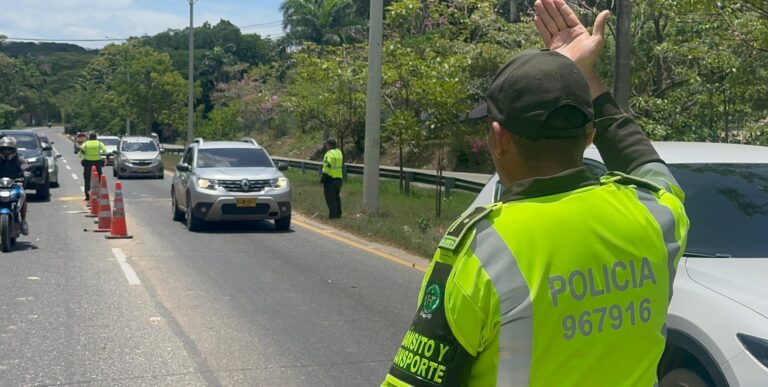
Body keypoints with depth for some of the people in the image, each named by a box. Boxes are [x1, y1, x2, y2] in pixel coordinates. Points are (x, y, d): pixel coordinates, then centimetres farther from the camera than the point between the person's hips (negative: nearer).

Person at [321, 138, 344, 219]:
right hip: (339, 178, 8)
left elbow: (326, 167, -19)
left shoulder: (329, 154, -15)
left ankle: (333, 213, -5)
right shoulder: (339, 152, 10)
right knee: (337, 197, 16)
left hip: (330, 179, -8)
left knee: (330, 198, -2)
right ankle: (338, 213, 18)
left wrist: (322, 178, -12)